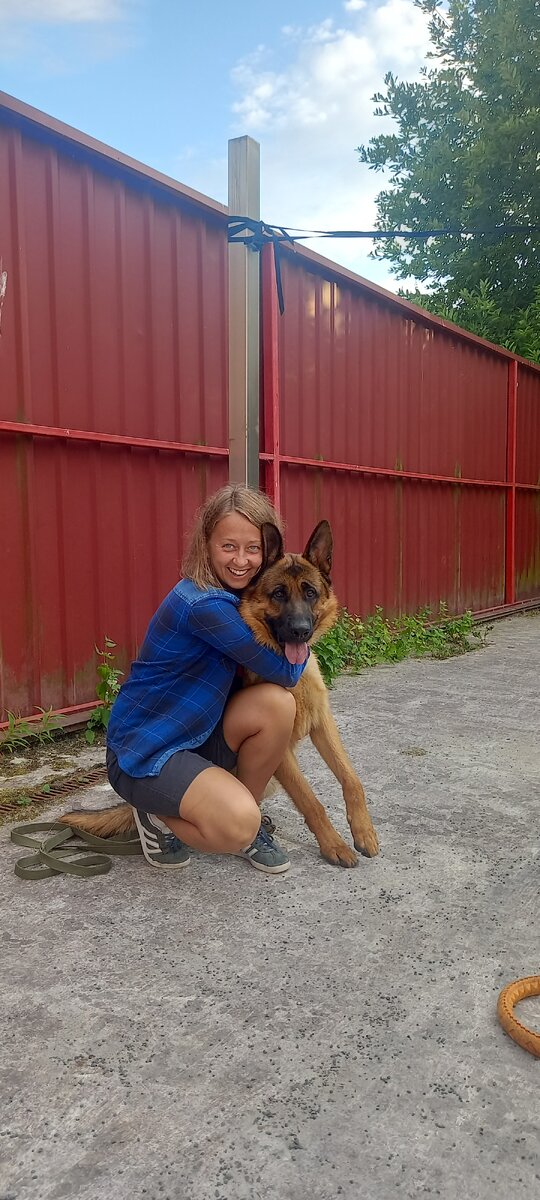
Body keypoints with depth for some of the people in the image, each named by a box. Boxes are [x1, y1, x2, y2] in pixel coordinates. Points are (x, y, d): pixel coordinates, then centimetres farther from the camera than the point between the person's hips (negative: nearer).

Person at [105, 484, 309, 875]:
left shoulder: (232, 595, 1)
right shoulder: (204, 605, -27)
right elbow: (285, 673, -20)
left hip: (197, 735, 8)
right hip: (143, 751, -8)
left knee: (277, 703, -19)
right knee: (237, 825, -30)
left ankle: (249, 826, 3)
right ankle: (159, 814, 4)